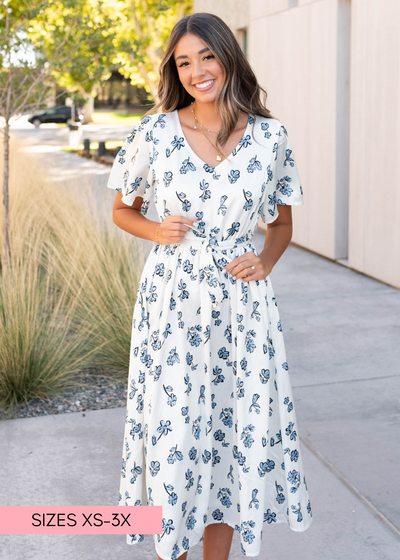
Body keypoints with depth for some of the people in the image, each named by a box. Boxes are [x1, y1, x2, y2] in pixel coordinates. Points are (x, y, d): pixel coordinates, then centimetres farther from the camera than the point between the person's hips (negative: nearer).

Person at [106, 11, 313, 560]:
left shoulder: (270, 136, 1)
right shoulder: (155, 133, -2)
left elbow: (282, 222, 14)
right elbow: (123, 210, 10)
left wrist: (266, 261, -5)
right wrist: (159, 231, -9)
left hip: (242, 302, 1)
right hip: (172, 300, -1)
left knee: (236, 428, 8)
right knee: (173, 429, 4)